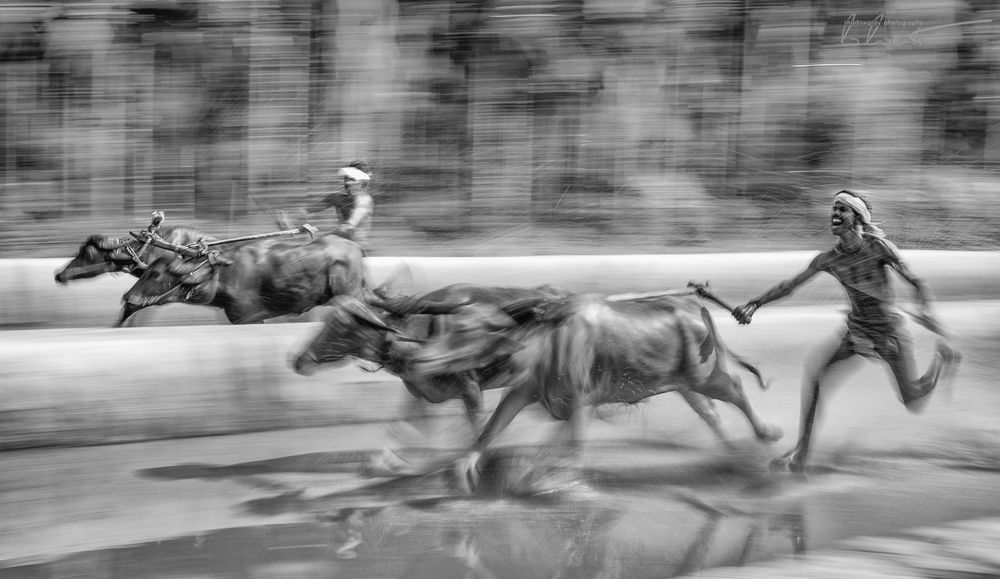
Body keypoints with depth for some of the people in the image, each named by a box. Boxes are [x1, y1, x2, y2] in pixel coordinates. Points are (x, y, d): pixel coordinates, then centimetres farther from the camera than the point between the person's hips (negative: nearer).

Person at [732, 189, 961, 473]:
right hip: (855, 331, 4)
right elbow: (789, 285, 0)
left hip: (889, 331, -4)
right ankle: (800, 453, -15)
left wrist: (925, 310, -35)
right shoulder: (828, 259, -6)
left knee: (914, 405, 1)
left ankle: (941, 357, 33)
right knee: (813, 371, -21)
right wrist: (753, 304, -10)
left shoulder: (879, 247, -18)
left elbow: (916, 283, -16)